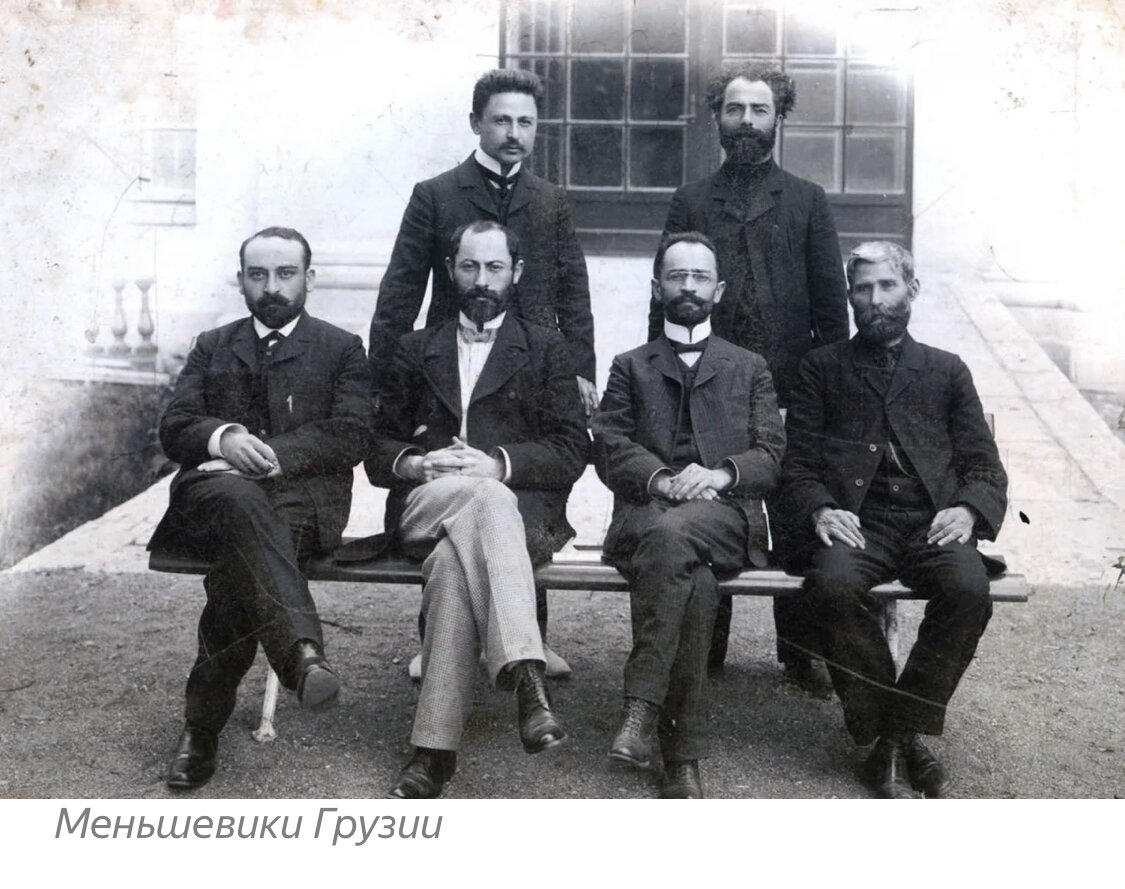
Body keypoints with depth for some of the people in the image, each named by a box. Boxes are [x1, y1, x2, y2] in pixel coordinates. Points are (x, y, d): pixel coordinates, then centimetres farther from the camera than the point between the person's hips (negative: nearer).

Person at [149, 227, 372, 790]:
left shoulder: (341, 349, 18)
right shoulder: (212, 347, 26)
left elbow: (351, 437, 2)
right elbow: (173, 428, 11)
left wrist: (272, 455, -14)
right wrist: (222, 439, -13)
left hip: (303, 496, 0)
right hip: (215, 488, 1)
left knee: (241, 554, -36)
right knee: (241, 500, -38)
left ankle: (203, 724, -32)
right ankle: (301, 650, -57)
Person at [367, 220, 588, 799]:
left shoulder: (545, 350, 17)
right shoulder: (415, 351, 24)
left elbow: (572, 452, 4)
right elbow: (377, 451, 17)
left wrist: (497, 463, -12)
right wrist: (415, 463, -7)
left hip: (522, 511, 0)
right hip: (423, 506, 1)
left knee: (452, 559, -36)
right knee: (487, 501, -37)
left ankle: (435, 746, -41)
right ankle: (526, 676, -50)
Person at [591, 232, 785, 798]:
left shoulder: (750, 369, 24)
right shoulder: (630, 367, 23)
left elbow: (770, 456, 11)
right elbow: (610, 447, 7)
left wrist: (720, 474, -10)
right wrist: (662, 479, -13)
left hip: (725, 517, 0)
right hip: (645, 515, 0)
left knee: (673, 534, -38)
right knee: (694, 583, -36)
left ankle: (642, 707, -38)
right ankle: (683, 759, -33)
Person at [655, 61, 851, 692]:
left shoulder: (808, 202, 9)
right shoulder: (691, 201, 10)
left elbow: (832, 303, 6)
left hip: (791, 389, 0)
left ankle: (802, 653, 16)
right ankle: (705, 650, 16)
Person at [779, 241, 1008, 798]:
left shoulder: (947, 371, 23)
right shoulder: (822, 368, 19)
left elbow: (985, 465, 16)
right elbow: (796, 464, 10)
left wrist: (967, 509, -7)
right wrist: (820, 509, -12)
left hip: (931, 522, 1)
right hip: (854, 522, -1)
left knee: (968, 587, -32)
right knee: (832, 585, -34)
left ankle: (899, 735, -17)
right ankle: (893, 737, -18)